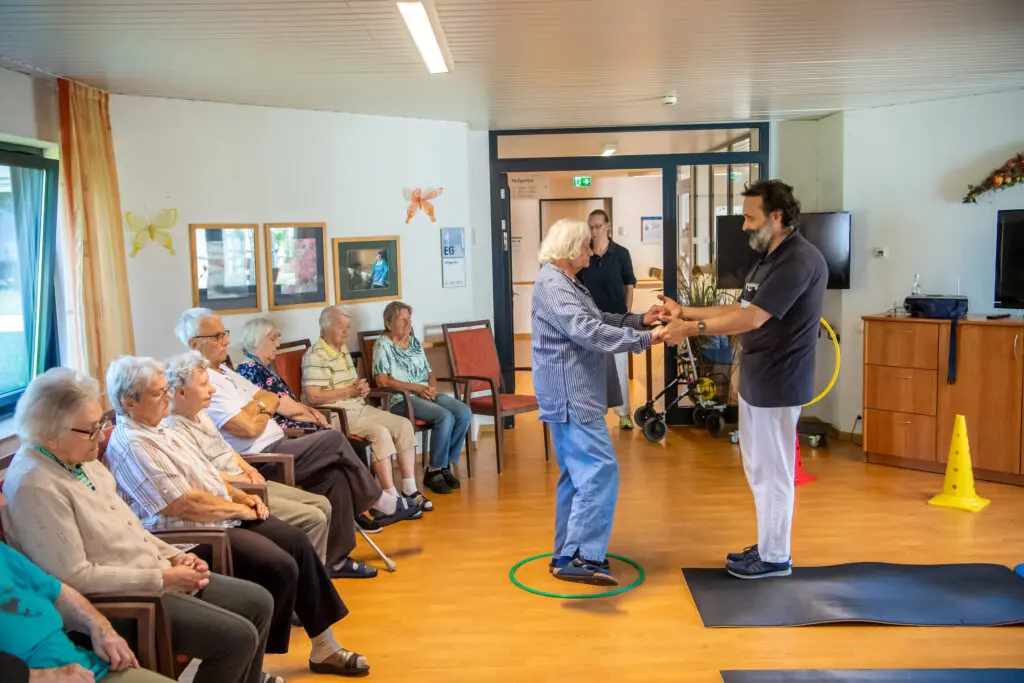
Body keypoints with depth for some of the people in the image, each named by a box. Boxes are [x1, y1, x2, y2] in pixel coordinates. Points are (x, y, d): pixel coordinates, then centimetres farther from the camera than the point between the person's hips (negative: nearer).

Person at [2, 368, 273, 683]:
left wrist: (175, 557, 2)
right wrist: (162, 578, -19)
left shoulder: (79, 458, 6)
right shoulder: (35, 485, -22)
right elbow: (74, 576, -24)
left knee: (259, 602, 7)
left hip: (157, 577, 9)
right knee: (238, 637, -18)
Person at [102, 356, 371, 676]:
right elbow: (186, 504, -24)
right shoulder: (131, 444, -19)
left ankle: (324, 648, 8)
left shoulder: (158, 428, 13)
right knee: (279, 567, -21)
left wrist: (242, 496, 5)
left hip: (223, 517, 10)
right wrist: (240, 509, -12)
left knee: (297, 542, -1)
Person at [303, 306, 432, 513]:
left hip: (359, 407, 9)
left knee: (403, 425, -6)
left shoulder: (343, 350, 17)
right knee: (381, 433, -28)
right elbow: (313, 396, -21)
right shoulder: (315, 356, -12)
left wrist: (362, 387, 2)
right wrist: (349, 390, -17)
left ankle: (409, 490, -5)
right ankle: (392, 498, -24)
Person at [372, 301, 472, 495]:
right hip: (400, 399, -7)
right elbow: (382, 381, -12)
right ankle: (434, 471, -15)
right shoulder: (383, 345, -2)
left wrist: (432, 386, -3)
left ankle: (446, 464, -6)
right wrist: (416, 387, -15)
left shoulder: (415, 342, 19)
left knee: (464, 413, -17)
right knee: (445, 417, -30)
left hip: (426, 394, 7)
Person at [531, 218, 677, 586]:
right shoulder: (552, 284, -15)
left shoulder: (567, 282, 19)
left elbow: (598, 321, 23)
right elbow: (588, 332, -26)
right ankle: (581, 557, -15)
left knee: (578, 474, 13)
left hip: (575, 393, 11)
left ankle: (567, 555, 19)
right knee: (600, 470, -15)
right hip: (568, 394, -11)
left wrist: (639, 320, 9)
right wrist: (644, 339, -25)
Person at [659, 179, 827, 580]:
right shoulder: (771, 258, 13)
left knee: (773, 472, 2)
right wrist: (684, 312, 10)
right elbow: (741, 308, 16)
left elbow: (752, 319, -26)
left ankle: (775, 558, 17)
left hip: (776, 384, -10)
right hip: (756, 380, 10)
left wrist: (693, 328, -20)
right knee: (759, 469, 19)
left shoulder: (799, 260, -20)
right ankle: (768, 546, 32)